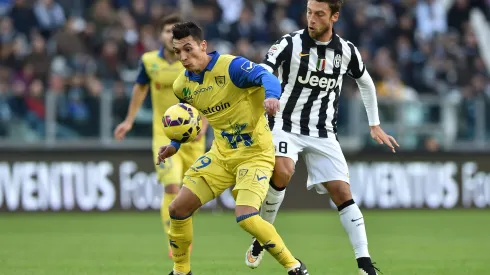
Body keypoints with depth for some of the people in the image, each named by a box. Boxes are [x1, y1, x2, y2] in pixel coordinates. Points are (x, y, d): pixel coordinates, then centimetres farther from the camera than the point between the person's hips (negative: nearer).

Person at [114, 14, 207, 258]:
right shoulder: (149, 61, -2)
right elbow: (140, 88, 16)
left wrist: (203, 124, -12)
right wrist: (129, 120, 17)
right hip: (164, 135, -1)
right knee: (171, 186, -18)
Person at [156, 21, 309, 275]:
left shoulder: (231, 66, -19)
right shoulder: (182, 85, 2)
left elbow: (266, 77, -36)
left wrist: (271, 95, -57)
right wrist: (175, 145, 17)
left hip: (254, 153, -7)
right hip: (221, 154, 7)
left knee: (245, 217, -25)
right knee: (178, 208, 2)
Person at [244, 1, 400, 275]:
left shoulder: (346, 51, 0)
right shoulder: (291, 44, -11)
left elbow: (366, 83, 20)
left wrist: (375, 125, 19)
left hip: (323, 134, 3)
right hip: (287, 126, -3)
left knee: (342, 191, -8)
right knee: (282, 173, -29)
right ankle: (261, 238, -8)